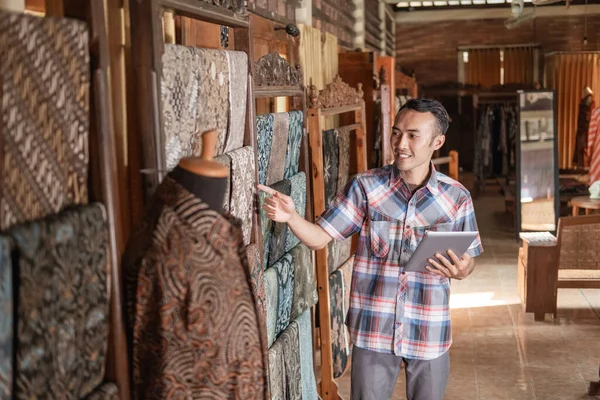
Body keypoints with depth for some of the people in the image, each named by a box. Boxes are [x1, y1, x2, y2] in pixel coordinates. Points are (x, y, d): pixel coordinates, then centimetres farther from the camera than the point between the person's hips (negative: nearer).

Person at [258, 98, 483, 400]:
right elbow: (320, 238, -4)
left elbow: (468, 260, 5)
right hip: (373, 329, 0)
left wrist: (459, 271, -18)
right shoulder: (365, 187, -6)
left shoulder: (457, 198, -4)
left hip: (429, 331, 1)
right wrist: (291, 217, -24)